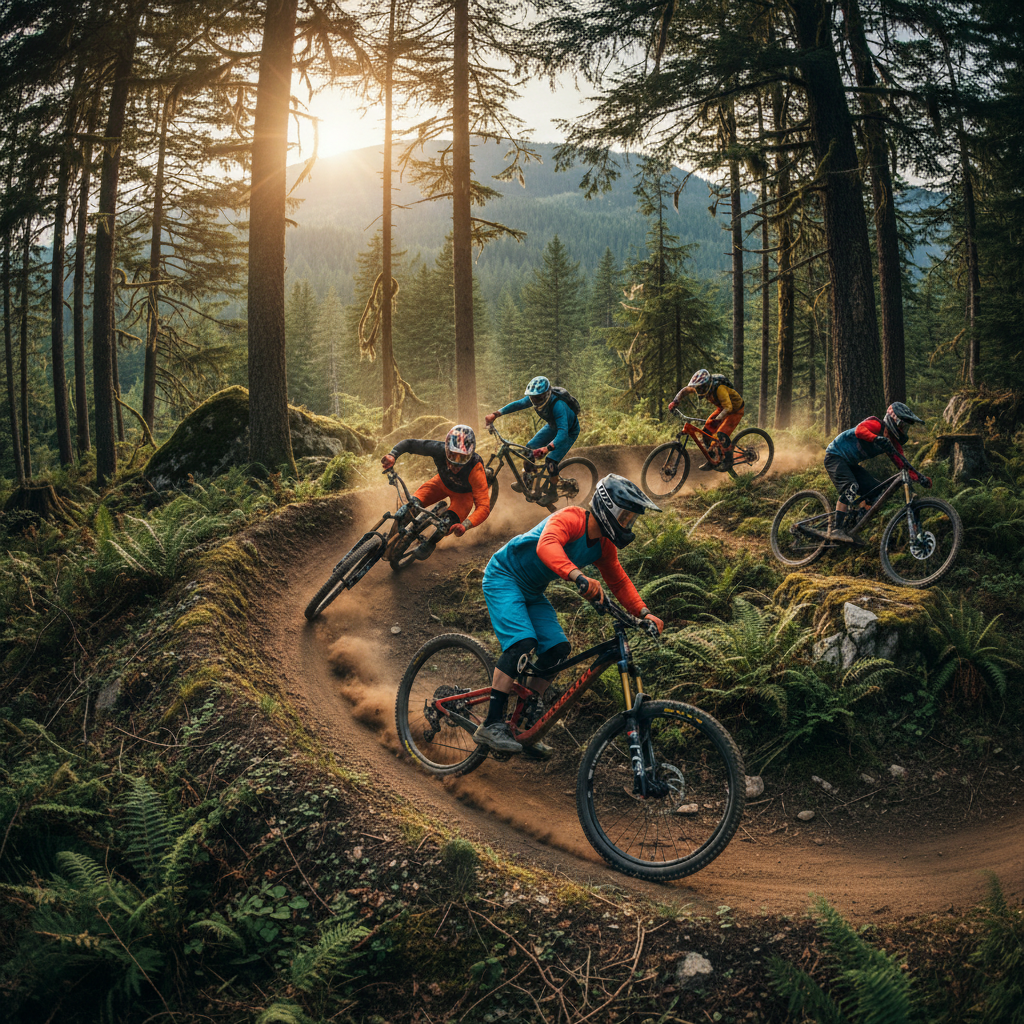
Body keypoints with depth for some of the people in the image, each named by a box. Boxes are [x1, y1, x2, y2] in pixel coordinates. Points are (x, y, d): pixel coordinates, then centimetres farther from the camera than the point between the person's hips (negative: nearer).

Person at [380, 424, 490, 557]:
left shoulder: (475, 469, -44)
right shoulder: (439, 449, -37)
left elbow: (484, 507, -46)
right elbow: (409, 443, -23)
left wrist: (465, 526, -63)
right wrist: (392, 455, -42)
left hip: (463, 493, -2)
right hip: (443, 482, 2)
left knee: (450, 525, -24)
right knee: (413, 504, -20)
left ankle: (430, 543, 7)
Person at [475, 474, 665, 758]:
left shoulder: (604, 545, -1)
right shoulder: (570, 519, -27)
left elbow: (619, 581, 10)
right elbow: (547, 546, -47)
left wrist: (643, 612, -5)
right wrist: (578, 577, -62)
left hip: (533, 592, 8)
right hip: (503, 577, -8)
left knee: (557, 649, -5)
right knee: (522, 642, -26)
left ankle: (528, 728, 6)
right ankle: (492, 724, -21)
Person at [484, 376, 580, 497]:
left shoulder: (558, 405, -43)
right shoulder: (533, 398, -23)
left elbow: (563, 433, -51)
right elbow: (517, 404, -7)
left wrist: (547, 448, -66)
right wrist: (495, 414, -17)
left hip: (569, 431, -7)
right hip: (553, 426, 7)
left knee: (551, 461, -18)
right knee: (530, 447, -5)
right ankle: (526, 481, 14)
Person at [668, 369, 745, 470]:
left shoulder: (719, 389, -38)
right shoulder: (701, 386, -15)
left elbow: (728, 408, -43)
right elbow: (684, 390, 0)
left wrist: (717, 419, -56)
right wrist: (674, 402, -12)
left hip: (735, 409, -8)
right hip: (722, 408, 8)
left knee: (721, 434, -23)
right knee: (707, 431, -3)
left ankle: (728, 460, -2)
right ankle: (711, 461, 8)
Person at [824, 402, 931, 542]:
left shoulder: (893, 443, 3)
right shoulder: (876, 425, -20)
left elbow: (904, 465, -2)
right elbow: (860, 430, -42)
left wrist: (921, 477, -19)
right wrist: (877, 439, -59)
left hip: (851, 464, 9)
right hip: (835, 456, -9)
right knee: (851, 488, -30)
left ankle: (850, 520, 8)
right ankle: (836, 530, -29)